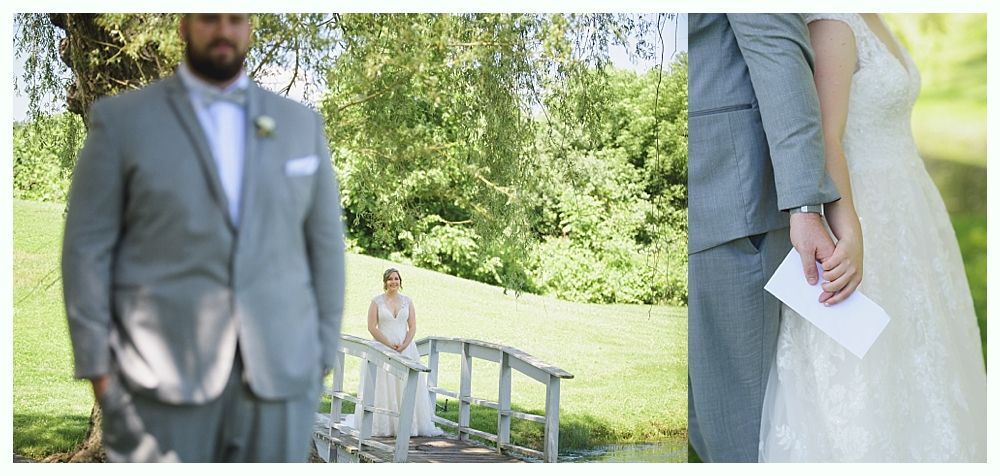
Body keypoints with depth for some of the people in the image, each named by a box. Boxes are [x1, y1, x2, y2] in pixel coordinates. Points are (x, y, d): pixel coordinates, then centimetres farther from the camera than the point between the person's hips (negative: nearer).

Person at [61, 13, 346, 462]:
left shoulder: (300, 123, 9)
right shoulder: (120, 120, 1)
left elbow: (323, 240, 10)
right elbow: (87, 247, -1)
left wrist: (321, 355, 6)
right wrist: (99, 370, -6)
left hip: (277, 369, 2)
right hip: (164, 374, -2)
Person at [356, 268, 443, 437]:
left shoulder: (407, 301, 8)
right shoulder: (377, 301, 1)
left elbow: (412, 327, 5)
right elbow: (372, 327, -5)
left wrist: (403, 346, -10)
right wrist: (390, 345, -13)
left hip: (406, 349, 2)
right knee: (384, 389, -4)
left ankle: (408, 424, 2)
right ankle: (383, 426, -1)